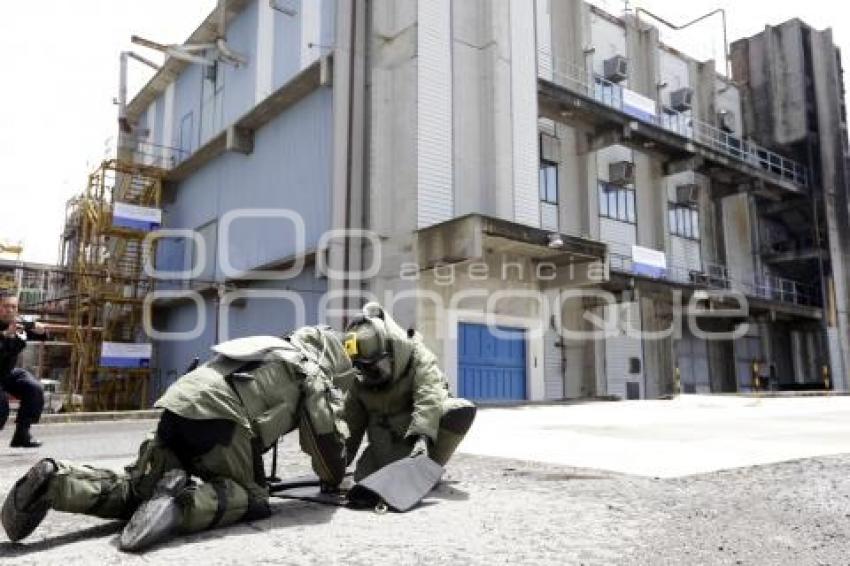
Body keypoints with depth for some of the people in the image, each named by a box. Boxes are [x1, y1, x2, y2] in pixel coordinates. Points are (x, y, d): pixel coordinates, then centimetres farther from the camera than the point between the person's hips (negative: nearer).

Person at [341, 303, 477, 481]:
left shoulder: (417, 356, -17)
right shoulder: (359, 381, -3)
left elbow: (429, 397, -31)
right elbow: (351, 423, 3)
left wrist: (422, 436, -45)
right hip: (388, 442, 4)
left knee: (463, 410, -31)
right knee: (364, 477, -19)